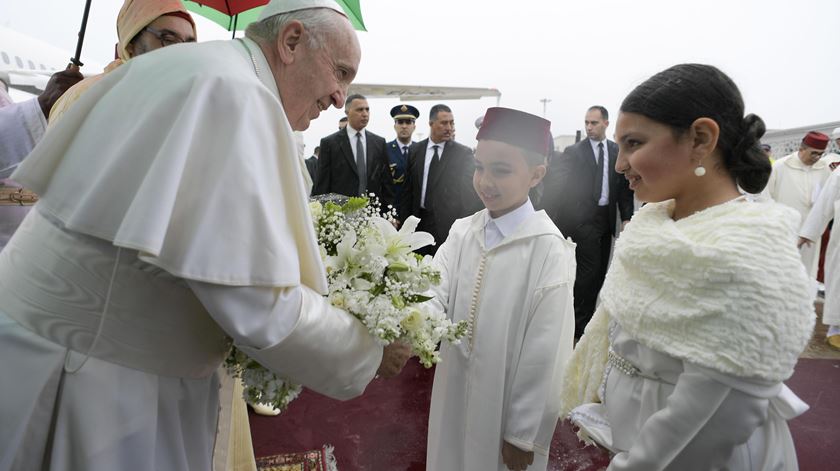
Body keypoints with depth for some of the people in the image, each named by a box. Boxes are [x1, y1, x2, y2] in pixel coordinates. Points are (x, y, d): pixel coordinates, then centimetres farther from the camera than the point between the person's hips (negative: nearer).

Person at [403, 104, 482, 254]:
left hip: (448, 224, -3)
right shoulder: (415, 150, 8)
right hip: (418, 221, 3)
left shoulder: (463, 153, -2)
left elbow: (470, 193, -2)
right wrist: (404, 221, 7)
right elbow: (408, 188, 10)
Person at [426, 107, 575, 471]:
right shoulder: (462, 232, -1)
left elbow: (545, 356, -16)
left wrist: (524, 434, -11)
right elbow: (435, 292, -13)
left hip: (507, 407, -4)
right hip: (455, 394, 5)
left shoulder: (549, 250, -18)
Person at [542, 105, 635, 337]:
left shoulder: (618, 151, 8)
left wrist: (626, 218, -1)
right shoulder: (574, 152, -3)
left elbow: (624, 187, 8)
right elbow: (563, 187, -4)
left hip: (607, 219, 5)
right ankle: (579, 323, 4)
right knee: (589, 270, -7)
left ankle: (588, 317, 25)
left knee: (600, 272, 10)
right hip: (583, 219, -5)